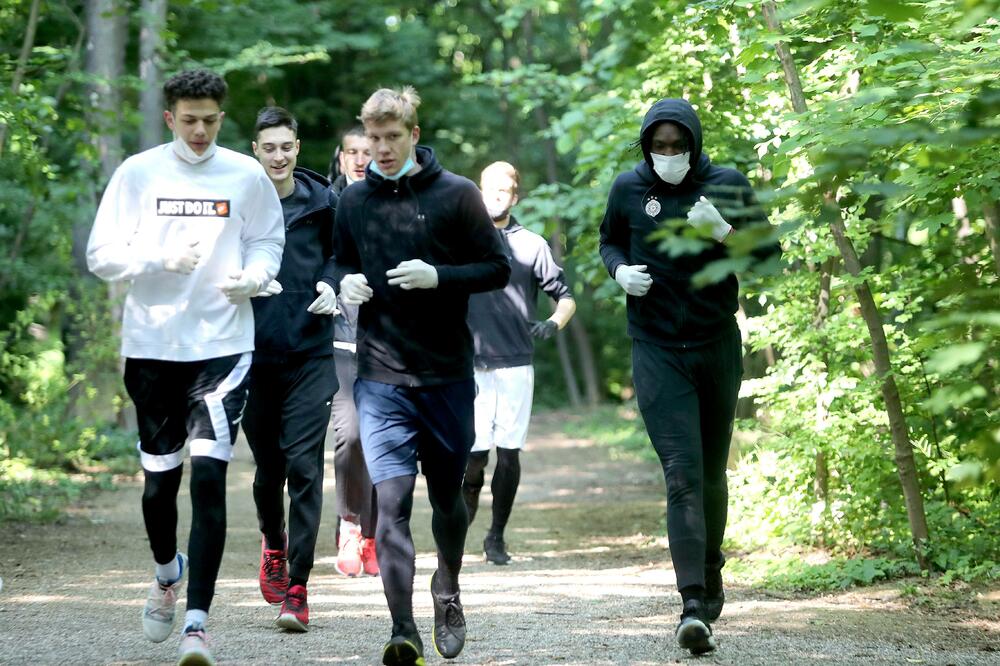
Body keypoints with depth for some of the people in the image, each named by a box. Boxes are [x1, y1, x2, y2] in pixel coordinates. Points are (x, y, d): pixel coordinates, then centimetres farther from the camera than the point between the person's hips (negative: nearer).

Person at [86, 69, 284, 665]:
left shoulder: (247, 176, 3)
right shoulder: (138, 174, 2)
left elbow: (268, 242, 15)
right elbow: (102, 254, 1)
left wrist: (254, 276, -6)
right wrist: (161, 260, -16)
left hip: (223, 345, -1)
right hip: (152, 345, 1)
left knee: (210, 477, -11)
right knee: (160, 476, 11)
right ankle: (167, 572, 42)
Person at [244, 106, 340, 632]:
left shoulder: (321, 201, 2)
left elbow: (339, 252, 17)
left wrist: (331, 284, -3)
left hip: (311, 355, -1)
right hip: (255, 353, 1)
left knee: (304, 466, -9)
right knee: (268, 467, 12)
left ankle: (297, 588, -6)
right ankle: (273, 542, 43)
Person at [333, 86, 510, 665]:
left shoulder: (456, 194, -2)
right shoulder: (355, 200, 7)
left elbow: (497, 268, 0)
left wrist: (438, 276, -16)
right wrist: (346, 283, -2)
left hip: (447, 373, -1)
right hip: (381, 376, 1)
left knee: (448, 495, 14)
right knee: (392, 498, -13)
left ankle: (448, 590, 42)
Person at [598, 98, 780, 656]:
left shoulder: (728, 186, -1)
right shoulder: (629, 189, 1)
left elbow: (769, 254, 0)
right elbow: (610, 242, 18)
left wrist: (723, 232, -18)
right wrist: (620, 269, -5)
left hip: (717, 346, 1)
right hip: (658, 352, -1)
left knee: (713, 473, 13)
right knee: (682, 474, -13)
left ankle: (711, 575, 35)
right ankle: (695, 605, -20)